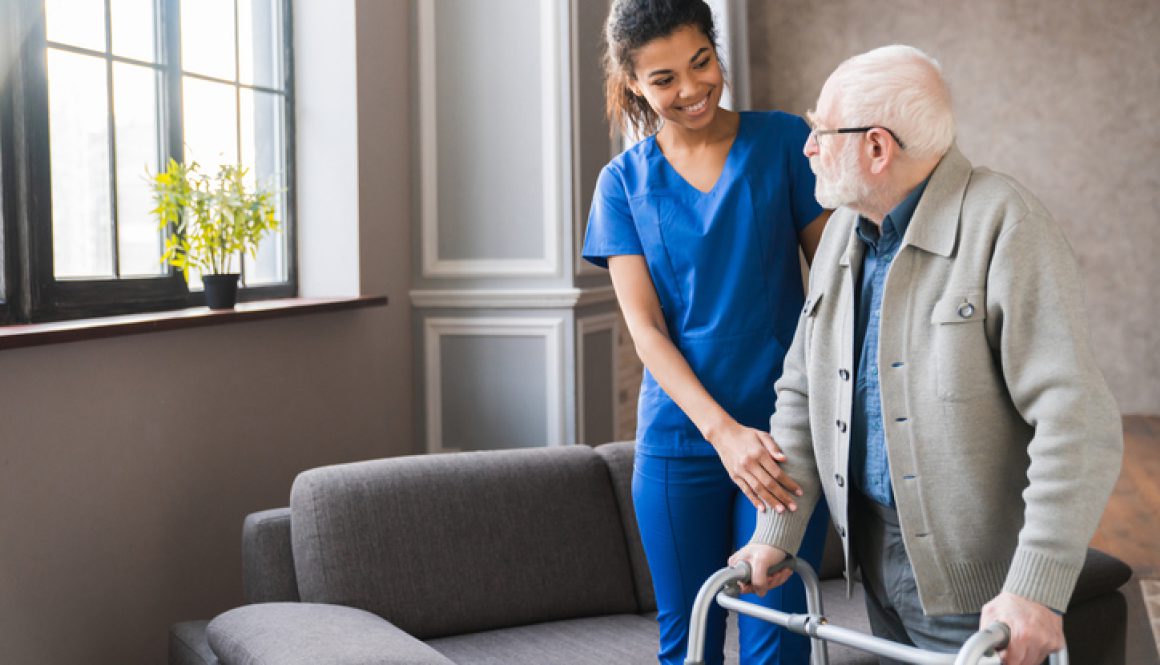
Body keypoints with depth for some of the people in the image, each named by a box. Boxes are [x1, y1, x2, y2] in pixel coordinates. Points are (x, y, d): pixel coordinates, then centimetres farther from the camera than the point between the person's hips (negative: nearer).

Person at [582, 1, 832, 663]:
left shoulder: (784, 142, 1)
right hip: (678, 439, 1)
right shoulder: (624, 183, 4)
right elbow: (646, 328, -3)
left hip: (784, 435, -1)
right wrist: (724, 431, -16)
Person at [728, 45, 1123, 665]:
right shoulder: (843, 232, 7)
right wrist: (777, 531, 5)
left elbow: (1077, 423, -23)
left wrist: (1037, 589, -28)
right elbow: (802, 394, 11)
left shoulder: (1004, 226, -17)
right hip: (876, 561, 7)